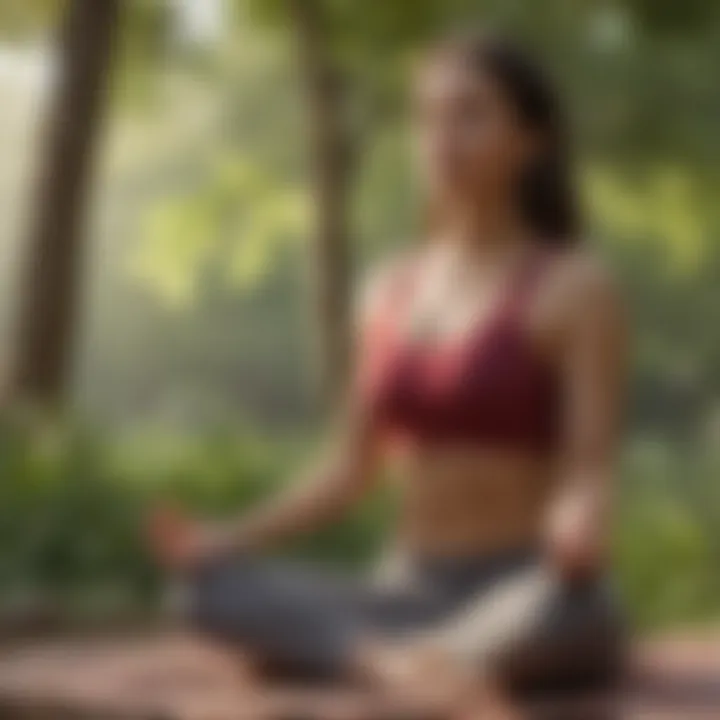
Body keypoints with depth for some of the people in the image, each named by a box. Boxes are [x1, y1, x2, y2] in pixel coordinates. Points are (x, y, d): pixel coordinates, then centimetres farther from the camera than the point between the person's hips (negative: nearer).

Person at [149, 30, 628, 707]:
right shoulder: (391, 290, 12)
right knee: (217, 586, -21)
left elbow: (590, 474, -13)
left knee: (562, 613, -41)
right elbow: (349, 468, 13)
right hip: (406, 592, 5)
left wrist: (577, 531, -36)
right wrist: (224, 538, -2)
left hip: (523, 600, -5)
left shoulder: (575, 287, -5)